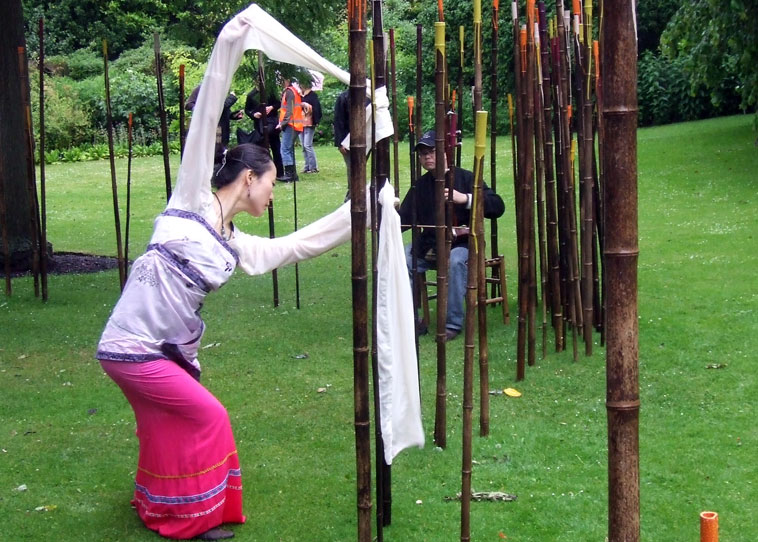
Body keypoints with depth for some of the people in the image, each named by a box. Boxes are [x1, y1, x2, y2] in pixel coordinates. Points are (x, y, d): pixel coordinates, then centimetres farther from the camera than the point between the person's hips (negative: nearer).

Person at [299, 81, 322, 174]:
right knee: (304, 146, 8)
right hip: (301, 124, 8)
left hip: (309, 124, -8)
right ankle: (307, 167, 12)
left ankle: (313, 167, -6)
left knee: (307, 145, -11)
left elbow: (316, 109, -12)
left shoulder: (312, 95, -6)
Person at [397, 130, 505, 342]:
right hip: (429, 245, 5)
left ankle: (453, 324, -26)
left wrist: (465, 199, -25)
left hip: (463, 244, -4)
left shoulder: (466, 179, -2)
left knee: (455, 260, -37)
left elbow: (497, 207, -13)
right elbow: (404, 217, 6)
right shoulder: (421, 185, 12)